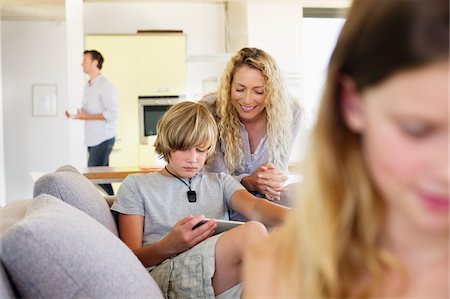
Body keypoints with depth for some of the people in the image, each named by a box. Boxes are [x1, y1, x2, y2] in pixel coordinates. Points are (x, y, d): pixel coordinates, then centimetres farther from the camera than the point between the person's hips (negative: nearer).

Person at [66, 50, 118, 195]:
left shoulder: (105, 86, -12)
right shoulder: (88, 86, 16)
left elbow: (112, 114, -19)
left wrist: (87, 116, -19)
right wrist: (76, 115, 4)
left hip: (103, 138, -9)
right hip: (93, 138, 9)